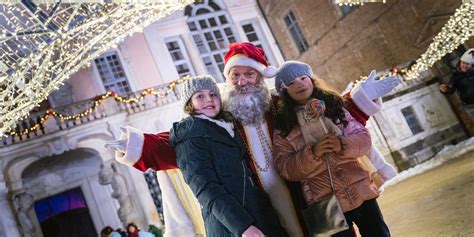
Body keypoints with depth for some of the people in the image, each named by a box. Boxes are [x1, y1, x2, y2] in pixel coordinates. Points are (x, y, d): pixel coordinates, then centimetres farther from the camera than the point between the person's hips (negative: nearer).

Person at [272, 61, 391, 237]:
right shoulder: (282, 127, -1)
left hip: (360, 191, 2)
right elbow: (285, 169, -8)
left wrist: (343, 145, -20)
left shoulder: (334, 106, 5)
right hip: (326, 203, -2)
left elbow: (364, 138, 1)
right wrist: (312, 153, -23)